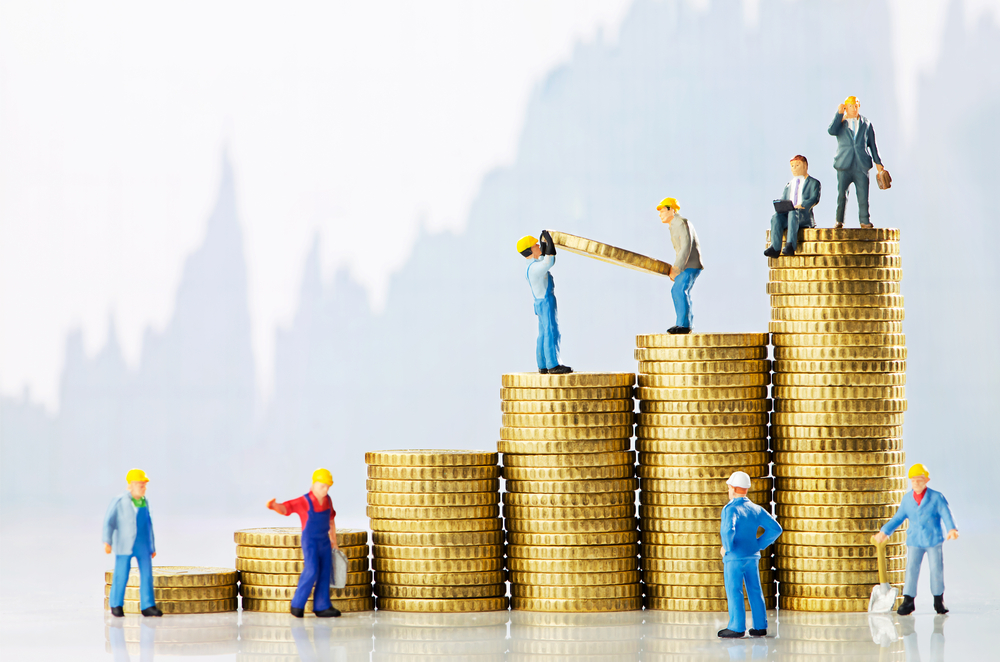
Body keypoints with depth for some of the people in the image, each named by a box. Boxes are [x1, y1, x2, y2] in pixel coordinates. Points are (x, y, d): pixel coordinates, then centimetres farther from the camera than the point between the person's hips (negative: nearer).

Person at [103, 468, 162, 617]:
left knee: (147, 574, -3)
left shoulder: (144, 502, 14)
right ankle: (116, 605, 12)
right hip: (125, 544, -5)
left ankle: (148, 606, -2)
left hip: (143, 545, 5)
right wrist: (107, 542, -18)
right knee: (121, 574, -2)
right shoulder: (119, 501, -4)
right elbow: (109, 521, -8)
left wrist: (152, 547, 20)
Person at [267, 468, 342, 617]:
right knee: (311, 571, -18)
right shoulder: (304, 502, -14)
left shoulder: (327, 500, 5)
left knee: (325, 573, 6)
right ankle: (297, 604, -7)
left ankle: (322, 607, 14)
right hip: (310, 541, -6)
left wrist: (334, 543, 23)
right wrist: (274, 506, -48)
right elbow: (285, 508, -25)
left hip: (325, 542, 6)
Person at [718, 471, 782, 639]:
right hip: (752, 556, 6)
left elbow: (728, 530, -32)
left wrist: (727, 548, -15)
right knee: (755, 591, 11)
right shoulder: (756, 509, 6)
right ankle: (760, 626, 14)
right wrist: (759, 544, 8)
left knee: (734, 592, 0)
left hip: (734, 557, -6)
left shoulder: (730, 509, -13)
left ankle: (737, 627, 0)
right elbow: (775, 528, 6)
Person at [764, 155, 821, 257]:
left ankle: (790, 246, -50)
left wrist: (801, 206, -22)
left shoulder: (813, 183, 14)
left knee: (793, 213, -39)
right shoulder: (788, 185, 29)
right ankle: (775, 248, -43)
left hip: (804, 217, -4)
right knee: (776, 217, -30)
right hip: (787, 216, 4)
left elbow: (814, 199, -4)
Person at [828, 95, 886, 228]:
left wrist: (878, 162, 10)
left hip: (862, 165, 1)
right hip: (844, 164, -1)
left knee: (863, 195, -3)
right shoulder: (840, 122, 9)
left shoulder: (866, 124, 14)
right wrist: (839, 113, -10)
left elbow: (872, 144, 15)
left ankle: (865, 221, 4)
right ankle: (839, 221, 7)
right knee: (841, 194, -2)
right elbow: (831, 131, -13)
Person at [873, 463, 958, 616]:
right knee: (911, 569, -4)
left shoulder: (936, 497, -4)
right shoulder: (907, 498, 7)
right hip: (914, 541, 2)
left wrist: (951, 529, -27)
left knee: (936, 569, 2)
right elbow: (898, 518, 15)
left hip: (933, 540, -2)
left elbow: (946, 515, -10)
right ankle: (908, 601, -1)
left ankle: (938, 601, 15)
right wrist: (884, 532, 10)